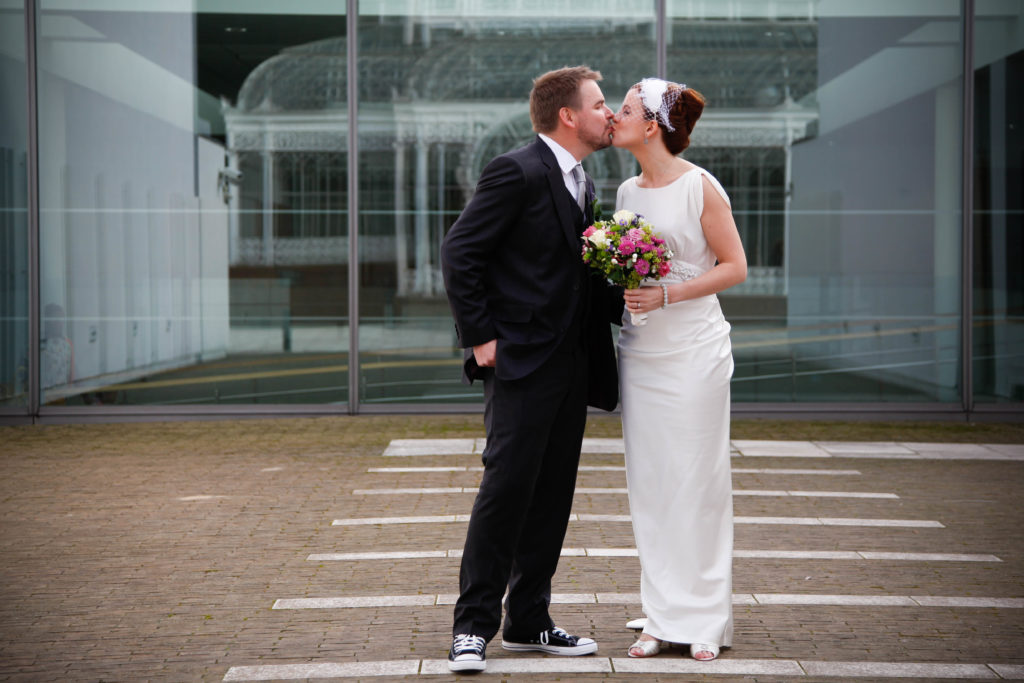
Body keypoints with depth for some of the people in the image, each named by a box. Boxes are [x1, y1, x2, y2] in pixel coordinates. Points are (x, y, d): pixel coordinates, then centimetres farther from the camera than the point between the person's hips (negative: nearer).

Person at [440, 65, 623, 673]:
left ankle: (529, 621, 18)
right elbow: (459, 252, -13)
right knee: (506, 489, -8)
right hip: (522, 361, -8)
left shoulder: (584, 185, 17)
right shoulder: (518, 173, -10)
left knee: (553, 497, 10)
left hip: (571, 365, 8)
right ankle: (474, 624, -1)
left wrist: (627, 293, 6)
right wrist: (479, 336, -14)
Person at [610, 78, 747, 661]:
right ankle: (664, 618, 13)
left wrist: (666, 294, -17)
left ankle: (706, 619, 6)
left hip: (693, 349, -6)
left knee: (697, 481, -3)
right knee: (648, 483, 6)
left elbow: (734, 267, -8)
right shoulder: (627, 191, 11)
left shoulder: (700, 187, -8)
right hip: (640, 350, 6)